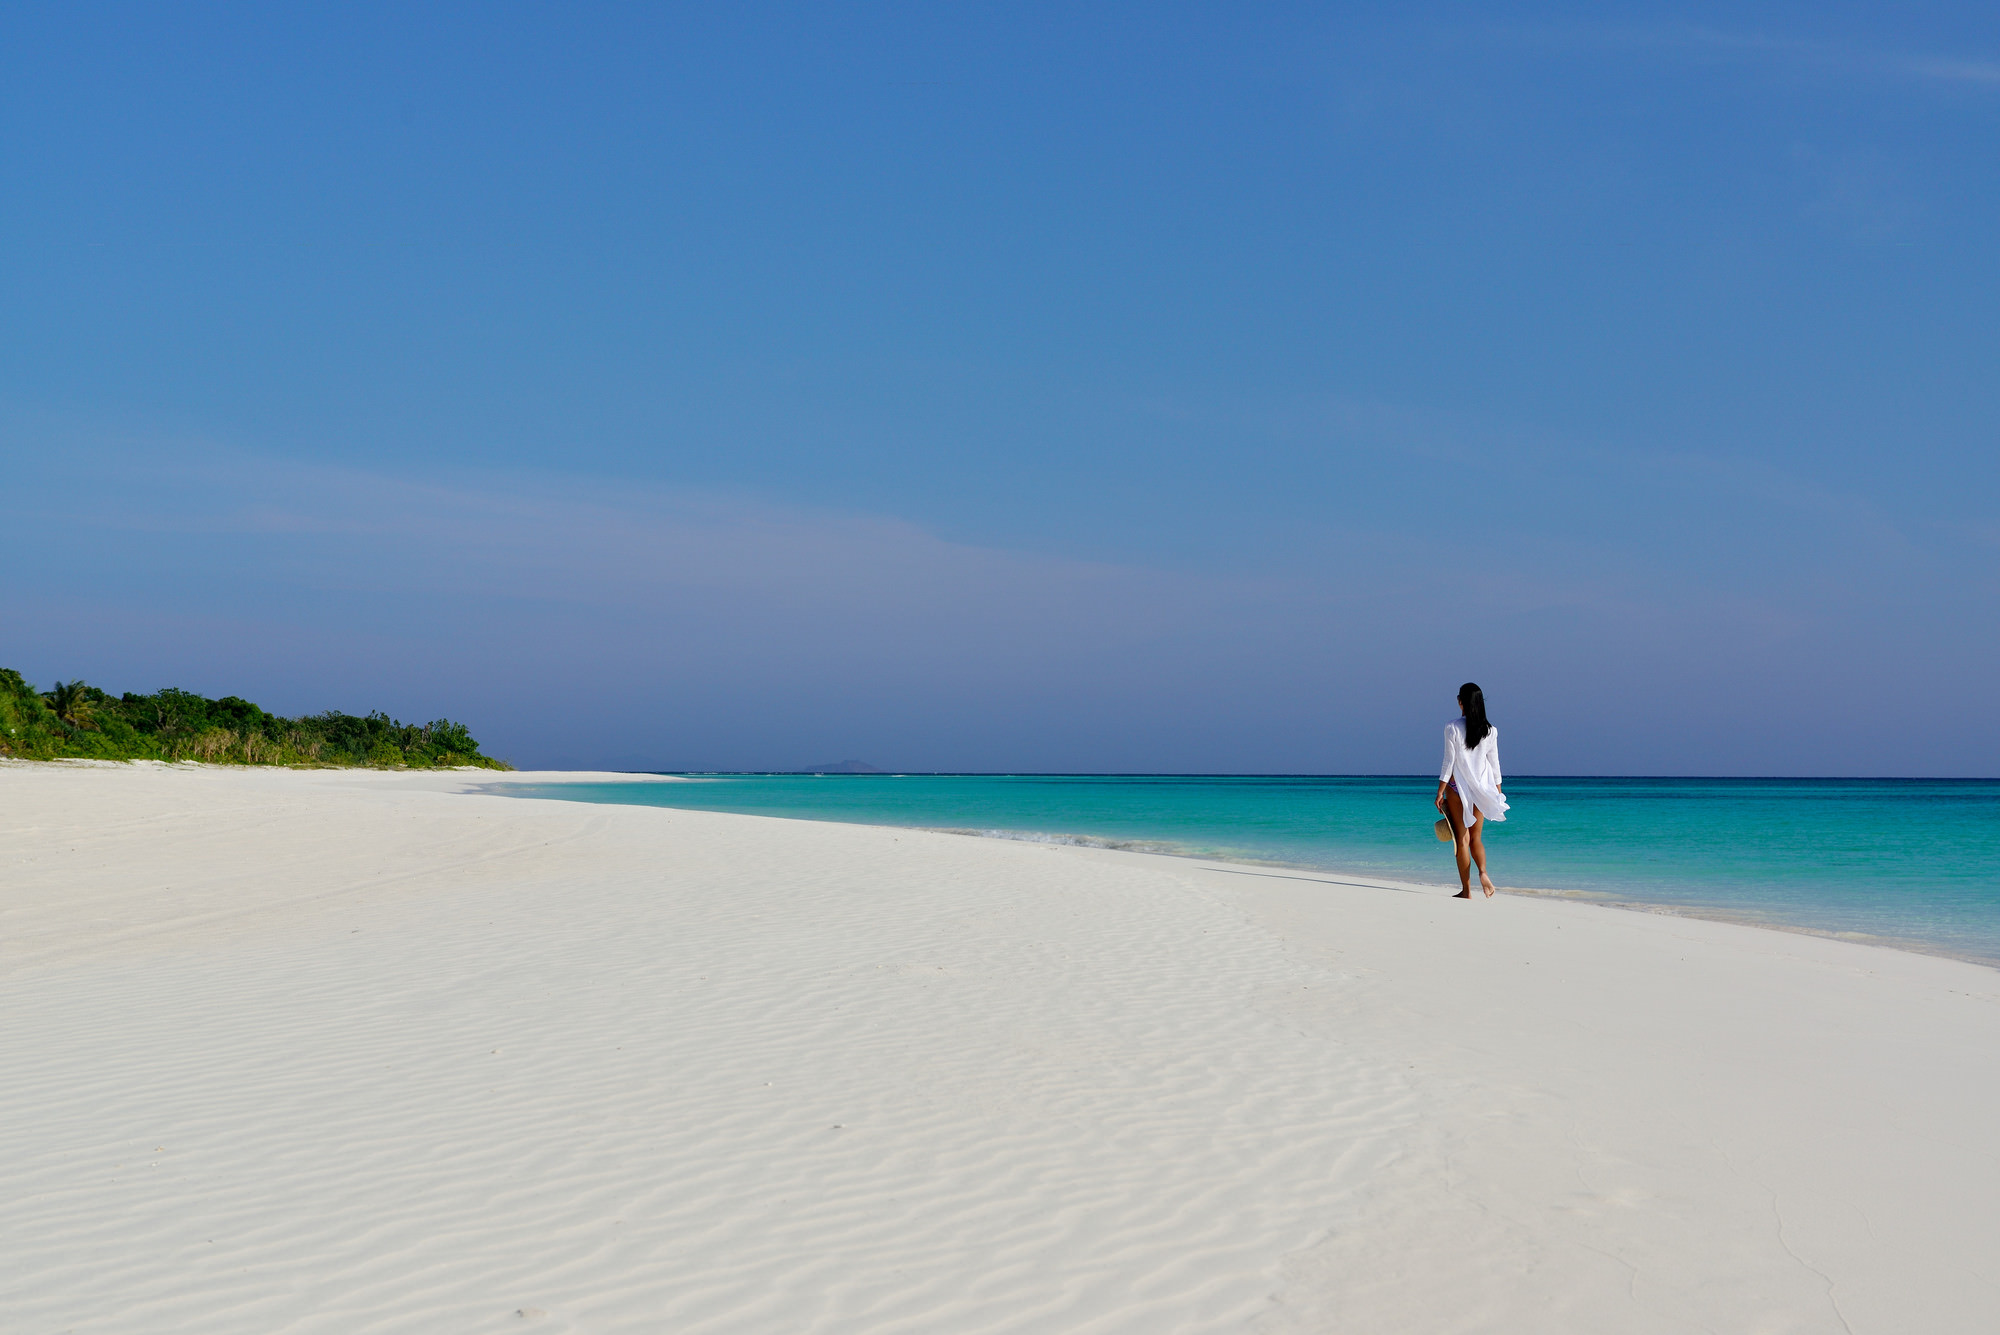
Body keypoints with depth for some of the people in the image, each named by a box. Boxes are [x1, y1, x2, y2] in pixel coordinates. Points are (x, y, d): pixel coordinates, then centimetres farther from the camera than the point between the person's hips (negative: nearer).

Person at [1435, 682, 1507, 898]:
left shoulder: (1453, 727, -8)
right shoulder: (1490, 730, 3)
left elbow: (1449, 761, -10)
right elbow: (1494, 764, 6)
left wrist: (1440, 792, -5)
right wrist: (1498, 792, 15)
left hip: (1457, 785, -3)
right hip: (1482, 788, 3)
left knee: (1462, 838, 1)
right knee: (1476, 838, 13)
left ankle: (1466, 890, 0)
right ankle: (1483, 872, -14)